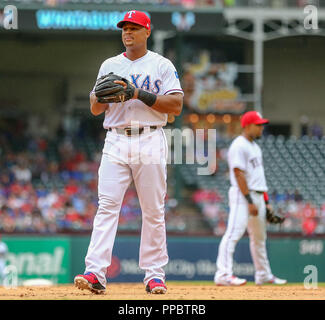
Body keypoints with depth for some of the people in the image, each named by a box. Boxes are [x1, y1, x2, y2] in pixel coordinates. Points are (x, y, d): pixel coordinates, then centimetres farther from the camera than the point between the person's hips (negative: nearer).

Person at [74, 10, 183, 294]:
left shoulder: (162, 66, 5)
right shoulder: (110, 66, 15)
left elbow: (176, 106, -5)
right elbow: (95, 109, 13)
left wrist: (140, 94, -14)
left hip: (150, 141, -2)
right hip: (116, 142, 2)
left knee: (154, 211, -1)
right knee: (107, 205, -11)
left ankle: (154, 274, 6)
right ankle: (95, 273, -20)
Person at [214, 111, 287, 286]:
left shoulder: (255, 147, 19)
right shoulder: (239, 146, -11)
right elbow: (239, 174, -18)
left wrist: (266, 202, 18)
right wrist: (250, 201, -22)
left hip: (257, 196, 10)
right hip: (242, 195, -10)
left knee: (259, 237, 16)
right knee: (234, 232, -18)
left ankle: (263, 275, 26)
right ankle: (223, 274, -25)